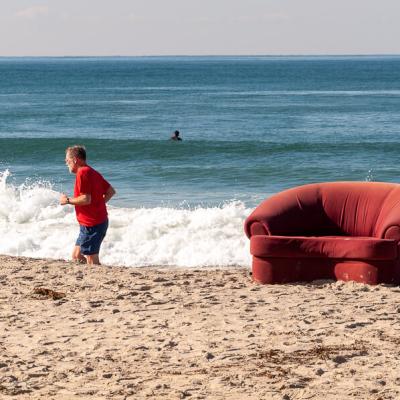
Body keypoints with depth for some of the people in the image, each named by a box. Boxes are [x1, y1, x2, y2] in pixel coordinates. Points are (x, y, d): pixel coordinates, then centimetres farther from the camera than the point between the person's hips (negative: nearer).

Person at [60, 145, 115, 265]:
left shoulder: (82, 173, -15)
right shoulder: (92, 172, 15)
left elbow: (86, 199, -22)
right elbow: (111, 191, 19)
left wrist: (67, 200, -9)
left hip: (91, 225, -10)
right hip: (100, 221, 10)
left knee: (92, 260, -6)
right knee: (76, 255, 14)